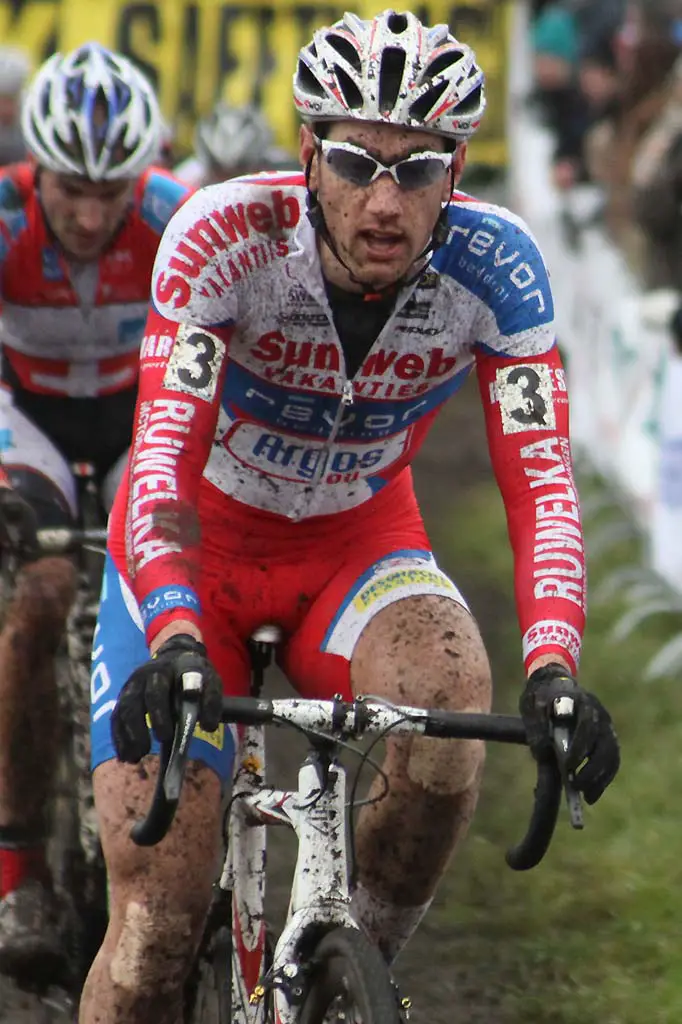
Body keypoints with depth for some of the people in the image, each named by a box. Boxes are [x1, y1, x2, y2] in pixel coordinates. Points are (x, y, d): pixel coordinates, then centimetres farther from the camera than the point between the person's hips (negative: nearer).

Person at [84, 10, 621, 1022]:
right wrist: (175, 640, -50)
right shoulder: (225, 235, -28)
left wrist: (553, 668, -42)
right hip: (198, 543, -1)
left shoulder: (493, 266, -22)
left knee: (449, 687, -34)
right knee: (157, 920, -12)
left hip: (358, 548, 1)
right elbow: (164, 454, -34)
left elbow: (541, 482, -25)